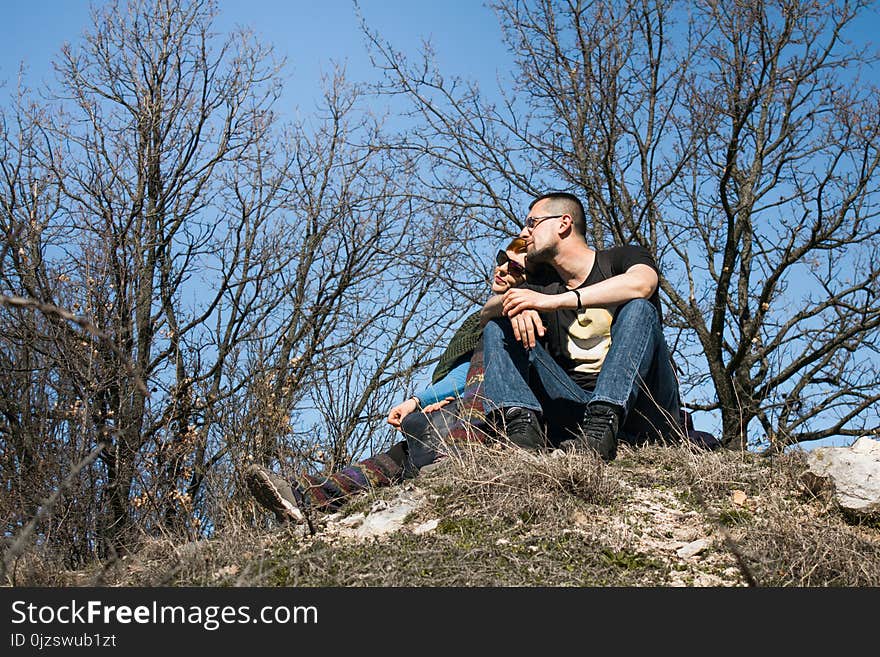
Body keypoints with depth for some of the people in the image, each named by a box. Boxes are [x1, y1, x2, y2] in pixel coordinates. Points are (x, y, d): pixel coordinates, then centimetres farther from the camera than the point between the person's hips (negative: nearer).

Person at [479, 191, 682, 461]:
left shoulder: (621, 259, 4)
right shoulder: (542, 287, 19)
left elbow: (641, 284, -21)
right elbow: (487, 313, 3)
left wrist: (554, 301, -24)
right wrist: (512, 301, -21)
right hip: (573, 407, 4)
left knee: (639, 309, -26)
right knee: (499, 328, -3)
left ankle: (602, 427, -43)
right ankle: (521, 423, -28)